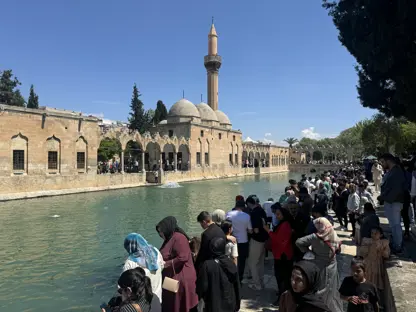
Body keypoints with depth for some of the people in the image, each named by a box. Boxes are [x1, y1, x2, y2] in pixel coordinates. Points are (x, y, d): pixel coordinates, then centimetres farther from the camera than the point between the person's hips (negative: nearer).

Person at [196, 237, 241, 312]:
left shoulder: (207, 265, -20)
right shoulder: (231, 263, -6)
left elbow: (202, 286, -14)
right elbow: (237, 286, 2)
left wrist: (199, 295, 8)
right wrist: (237, 305, 13)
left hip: (214, 305, -4)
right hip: (229, 304, 4)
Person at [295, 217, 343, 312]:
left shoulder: (315, 237, -21)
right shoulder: (335, 237, -9)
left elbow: (299, 242, -22)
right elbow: (338, 250, 9)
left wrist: (307, 251, -9)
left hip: (318, 268, -3)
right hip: (331, 268, 3)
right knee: (331, 292, 20)